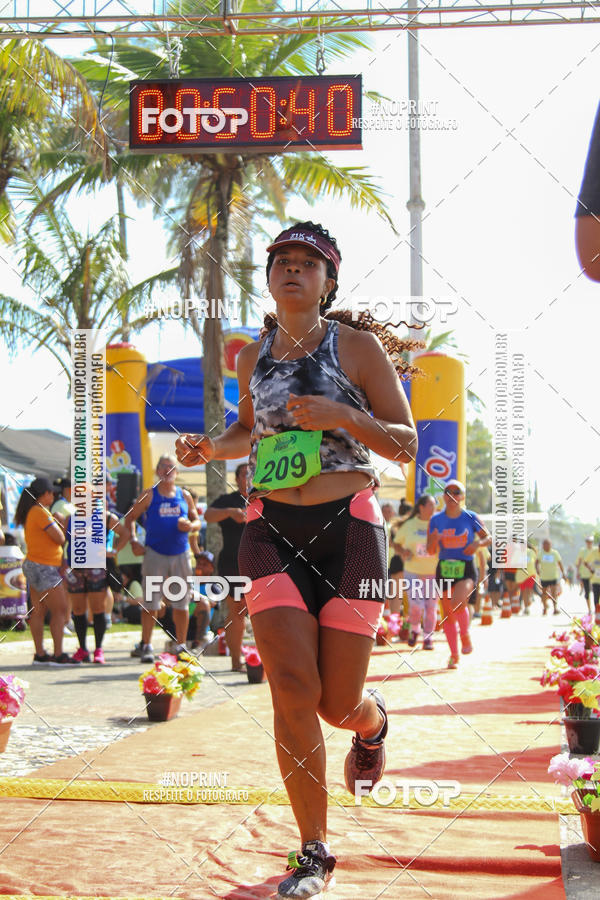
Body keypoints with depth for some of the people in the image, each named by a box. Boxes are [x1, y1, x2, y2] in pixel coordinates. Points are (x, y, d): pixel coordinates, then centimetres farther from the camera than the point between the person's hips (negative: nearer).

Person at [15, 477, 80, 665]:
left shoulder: (31, 511, 12)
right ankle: (58, 655, -5)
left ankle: (40, 654, 12)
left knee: (38, 611, 9)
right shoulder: (41, 512, -17)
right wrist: (56, 522, 4)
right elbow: (60, 538, -14)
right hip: (44, 568, -10)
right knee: (60, 610, -6)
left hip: (33, 566, 10)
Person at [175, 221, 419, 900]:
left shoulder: (358, 346, 0)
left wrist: (343, 416, -17)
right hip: (272, 531, 2)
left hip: (347, 526, -2)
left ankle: (373, 721, 40)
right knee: (292, 689, -13)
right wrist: (209, 448, 7)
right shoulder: (253, 357, 11)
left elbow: (406, 443, 0)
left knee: (338, 704, -1)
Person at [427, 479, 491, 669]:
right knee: (448, 613, 4)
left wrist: (478, 543, -12)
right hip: (444, 569, 3)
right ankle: (454, 655, 18)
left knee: (458, 602, -27)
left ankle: (465, 636, 1)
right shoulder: (436, 520, 2)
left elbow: (488, 538, 10)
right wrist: (434, 540, -18)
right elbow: (430, 550, 4)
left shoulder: (471, 518, -1)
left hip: (466, 569, -3)